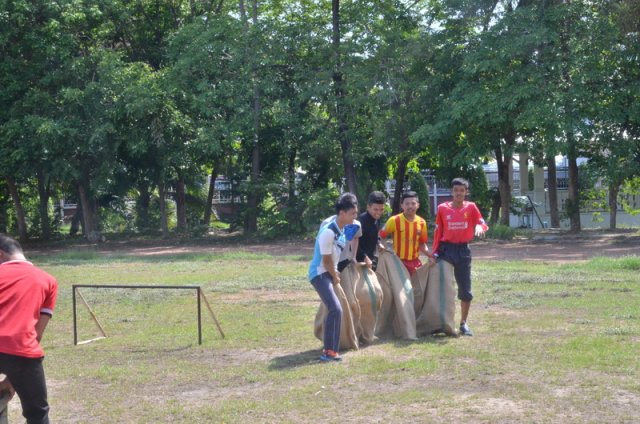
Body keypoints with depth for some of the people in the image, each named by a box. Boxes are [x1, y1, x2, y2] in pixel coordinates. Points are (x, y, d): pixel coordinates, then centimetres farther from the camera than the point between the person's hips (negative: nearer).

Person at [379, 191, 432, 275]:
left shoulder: (422, 222, 4)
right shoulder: (394, 220, -8)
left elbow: (422, 243, 12)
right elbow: (381, 236, -1)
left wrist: (430, 255, -3)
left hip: (415, 262, 4)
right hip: (398, 261, -4)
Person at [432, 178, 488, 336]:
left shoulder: (471, 207, 2)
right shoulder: (442, 208, 1)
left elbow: (482, 223, -1)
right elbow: (438, 232, 3)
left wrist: (480, 227, -25)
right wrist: (434, 252, -2)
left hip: (463, 250, 1)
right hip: (446, 249, -1)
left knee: (465, 290, 4)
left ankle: (464, 323, 17)